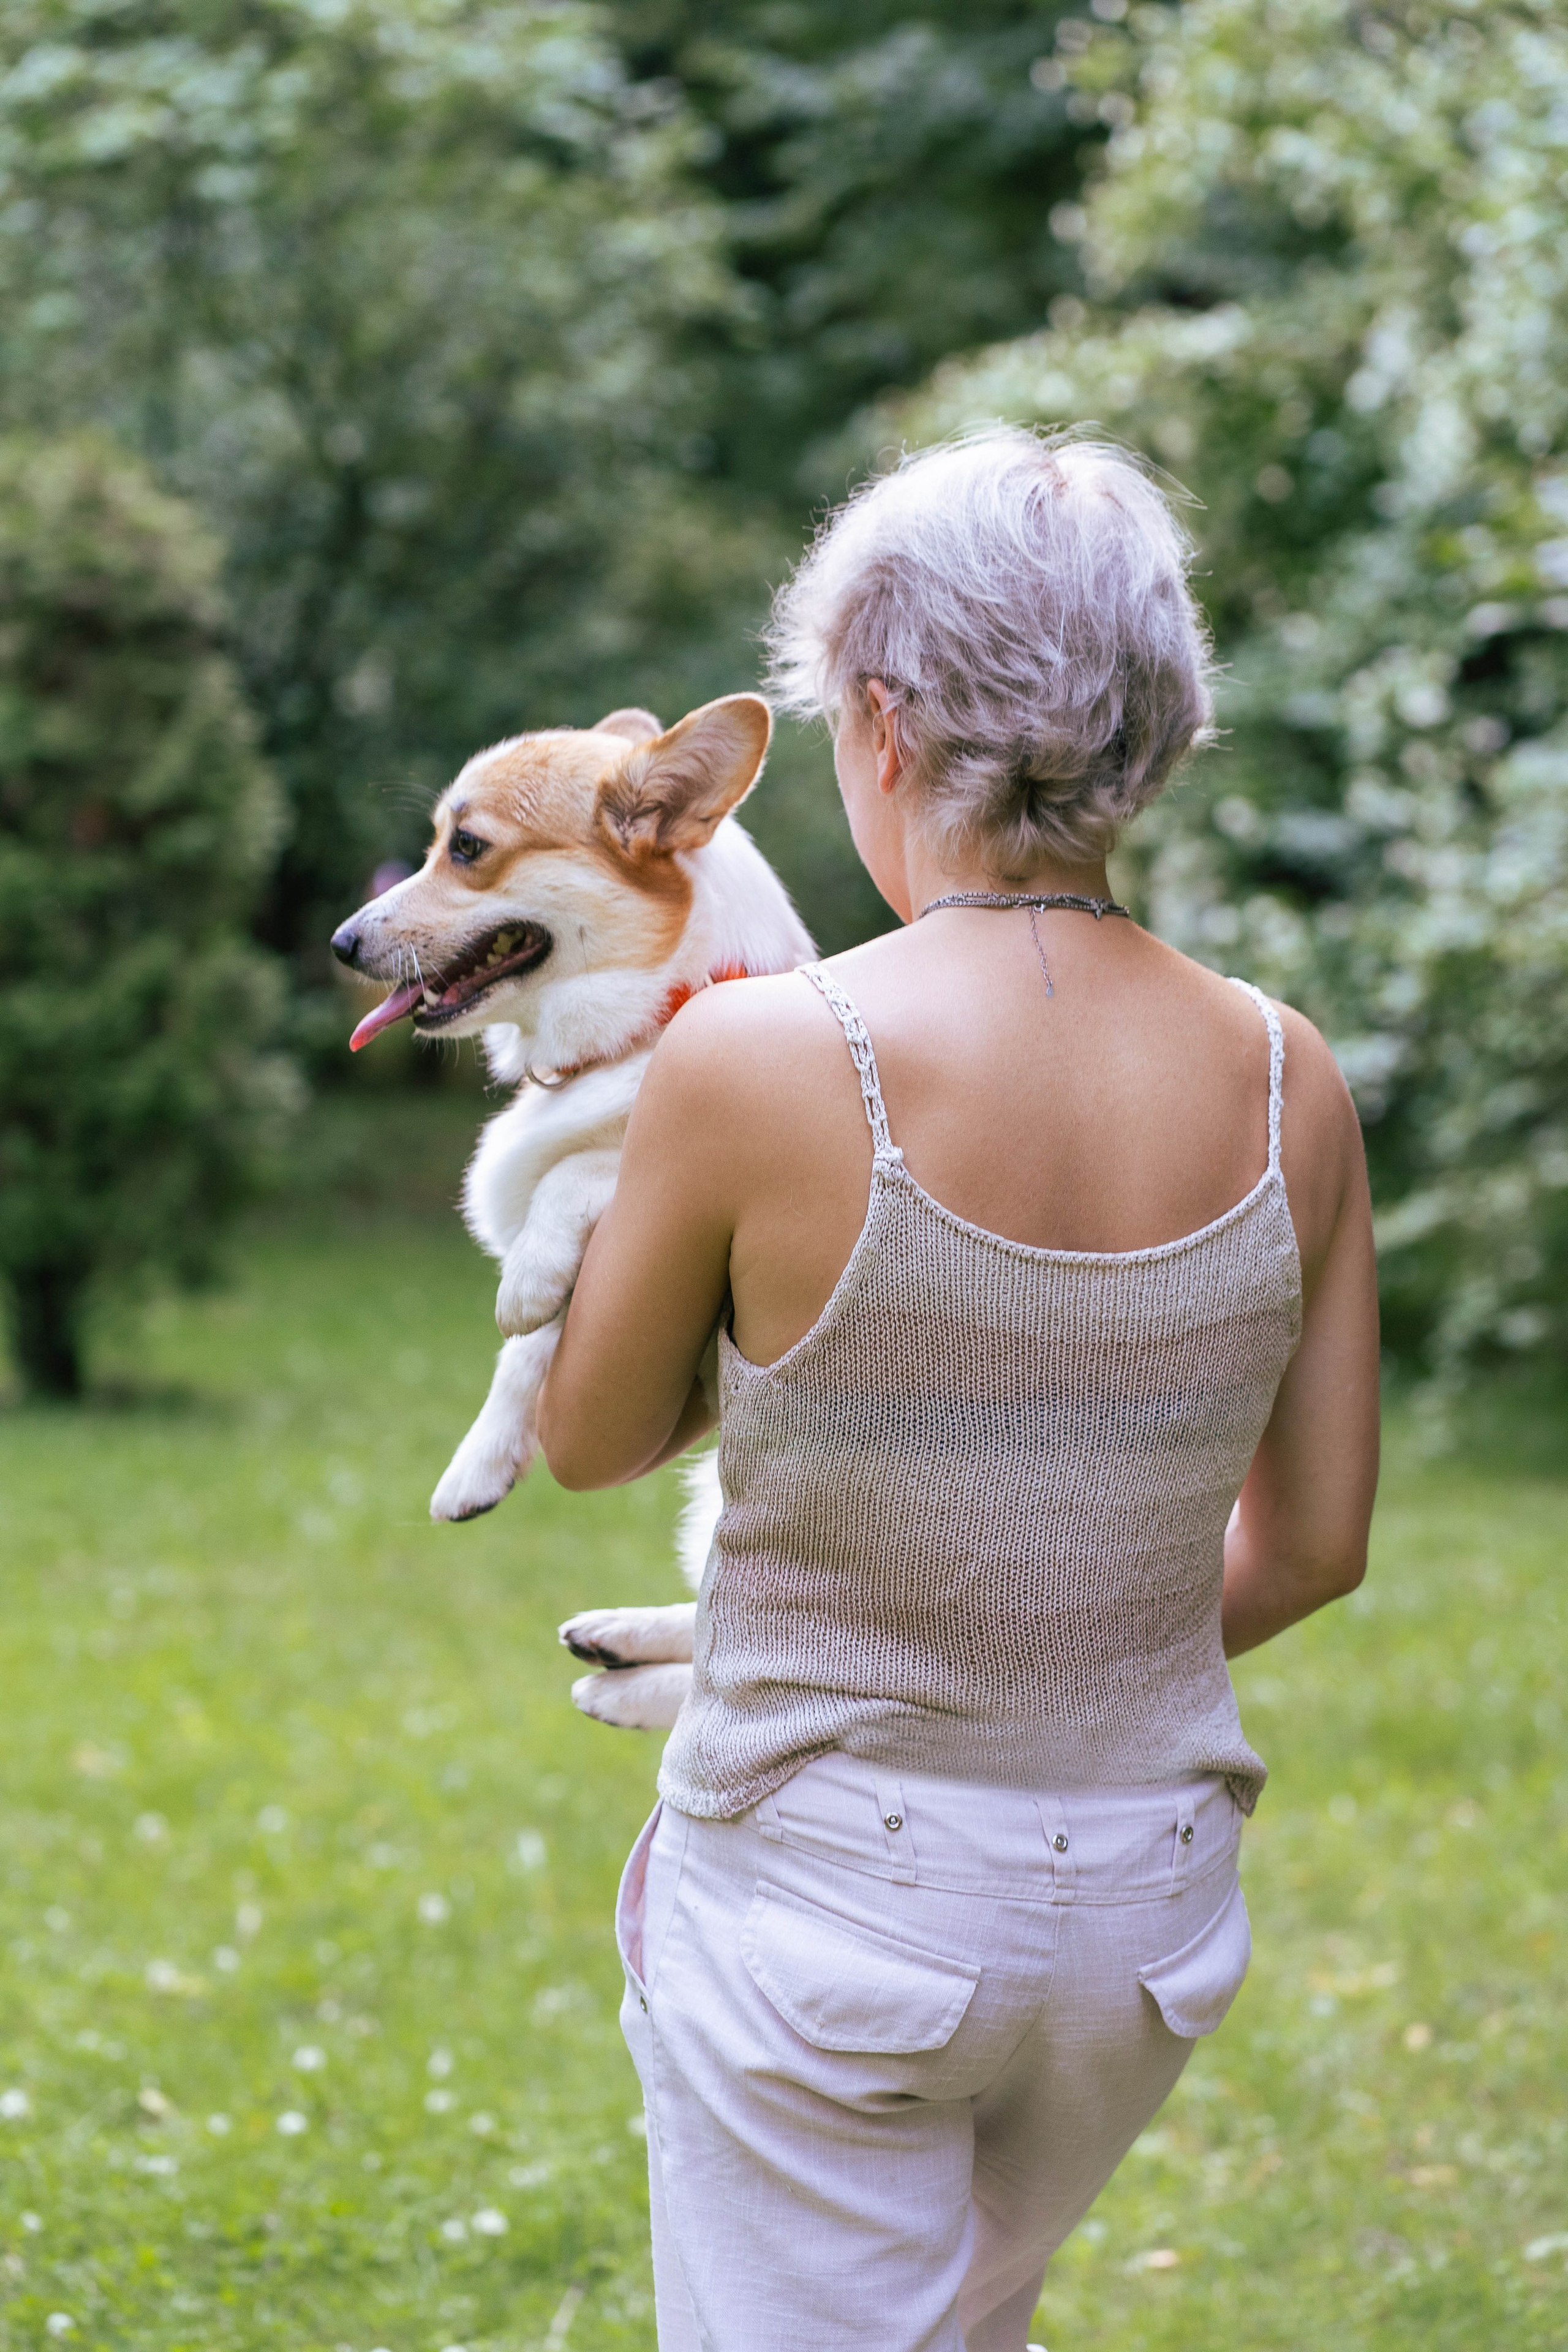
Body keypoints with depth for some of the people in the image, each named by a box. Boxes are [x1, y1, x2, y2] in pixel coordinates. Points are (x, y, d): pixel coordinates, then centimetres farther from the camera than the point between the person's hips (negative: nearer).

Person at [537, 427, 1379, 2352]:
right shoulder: (1285, 1086, -8)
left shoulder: (756, 1060, -21)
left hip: (827, 1909, -4)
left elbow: (592, 1445, -4)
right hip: (1148, 1902, 5)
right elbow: (1313, 1540, 2)